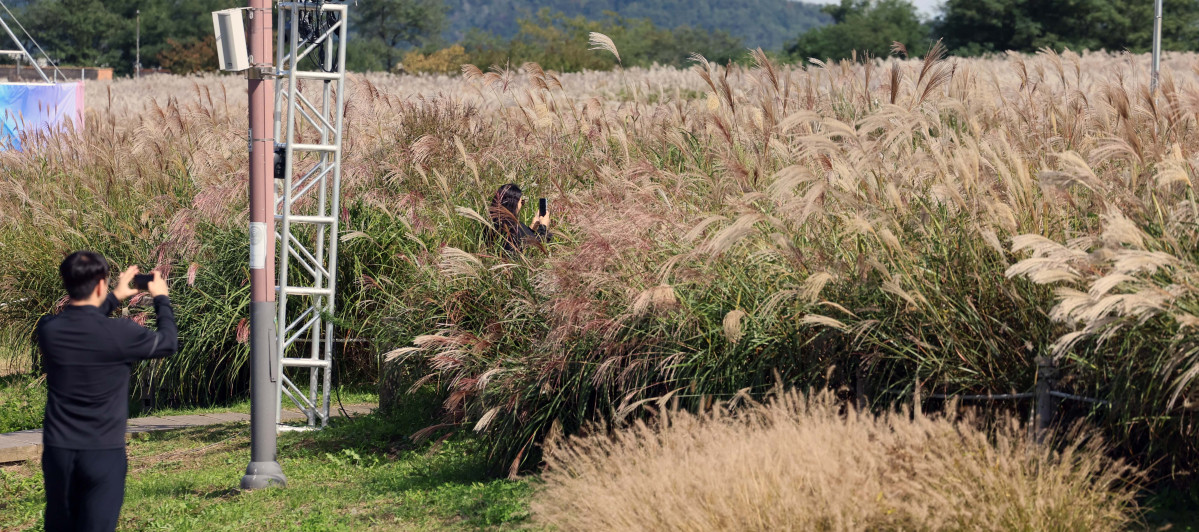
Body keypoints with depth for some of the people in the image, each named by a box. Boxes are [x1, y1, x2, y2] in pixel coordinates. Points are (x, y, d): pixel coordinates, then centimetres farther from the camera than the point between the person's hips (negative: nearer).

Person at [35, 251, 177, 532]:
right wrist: (161, 298, 21)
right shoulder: (119, 334, -15)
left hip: (57, 452, 4)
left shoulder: (48, 329, -3)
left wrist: (115, 297, 34)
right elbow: (168, 342, 4)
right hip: (104, 454, -4)